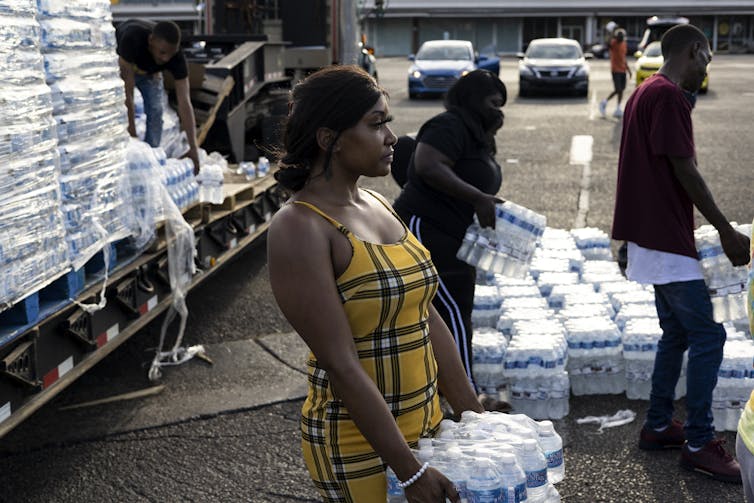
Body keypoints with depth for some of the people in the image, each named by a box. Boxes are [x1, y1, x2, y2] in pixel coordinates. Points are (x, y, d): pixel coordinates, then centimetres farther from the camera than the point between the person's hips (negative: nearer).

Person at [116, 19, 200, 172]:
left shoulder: (177, 57, -35)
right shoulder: (132, 38, -45)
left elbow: (184, 102, -37)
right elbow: (127, 90, -41)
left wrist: (193, 147, -42)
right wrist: (131, 132, -39)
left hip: (149, 71, 3)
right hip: (118, 63, -3)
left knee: (155, 112, -8)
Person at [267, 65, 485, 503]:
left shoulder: (378, 205, 5)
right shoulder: (300, 228, -18)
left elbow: (427, 319, 8)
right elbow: (341, 365, -22)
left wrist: (473, 414, 8)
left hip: (425, 424, 7)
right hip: (359, 447, -7)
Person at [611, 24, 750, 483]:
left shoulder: (648, 92, 16)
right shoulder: (669, 96, -15)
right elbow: (685, 171, -17)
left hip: (656, 235, 10)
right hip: (668, 239, -10)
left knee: (677, 334, 15)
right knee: (708, 336, -6)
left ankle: (658, 426, 21)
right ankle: (699, 443, -1)